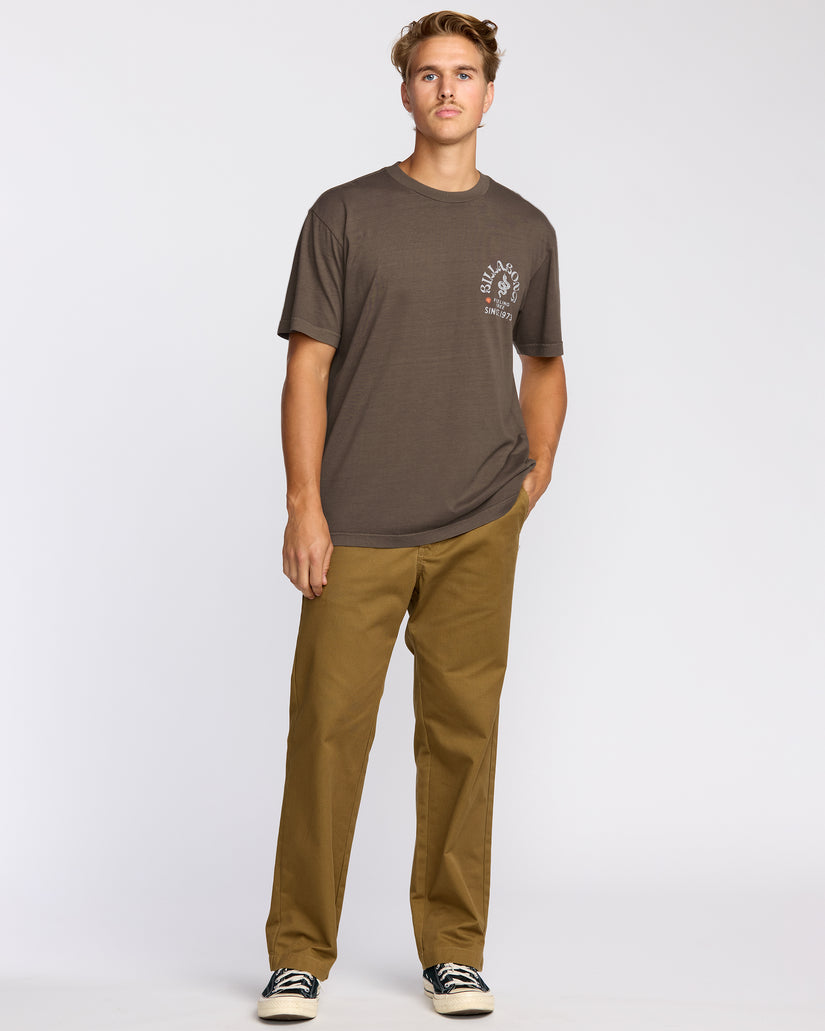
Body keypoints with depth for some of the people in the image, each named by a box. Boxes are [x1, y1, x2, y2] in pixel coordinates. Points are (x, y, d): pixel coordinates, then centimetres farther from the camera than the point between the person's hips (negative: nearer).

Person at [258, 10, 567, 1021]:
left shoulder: (525, 231, 10)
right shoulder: (345, 215, 2)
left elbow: (543, 365, 24)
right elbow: (307, 368, -1)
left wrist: (535, 476, 10)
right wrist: (304, 506, -8)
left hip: (477, 532, 2)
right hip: (357, 530, -2)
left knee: (462, 733, 6)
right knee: (328, 729, -2)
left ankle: (453, 950, 18)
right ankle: (298, 954, 11)